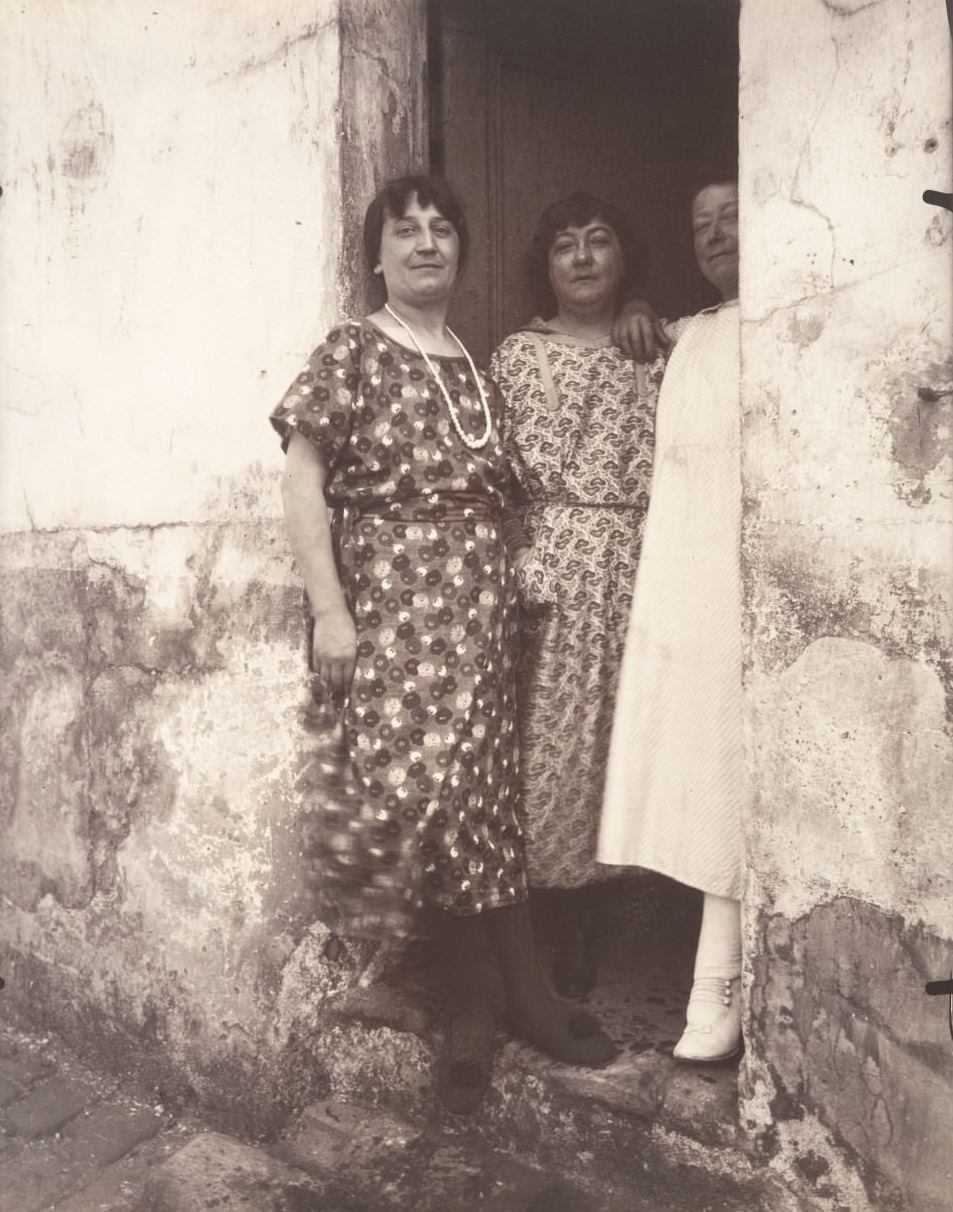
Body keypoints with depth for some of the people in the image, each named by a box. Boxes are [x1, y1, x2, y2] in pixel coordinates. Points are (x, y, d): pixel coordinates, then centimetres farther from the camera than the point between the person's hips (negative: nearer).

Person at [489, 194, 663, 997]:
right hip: (550, 570, -1)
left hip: (638, 569, 2)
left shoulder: (656, 353, 13)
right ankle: (570, 939, 13)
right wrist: (514, 570, -8)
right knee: (552, 742, -1)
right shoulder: (515, 356, 9)